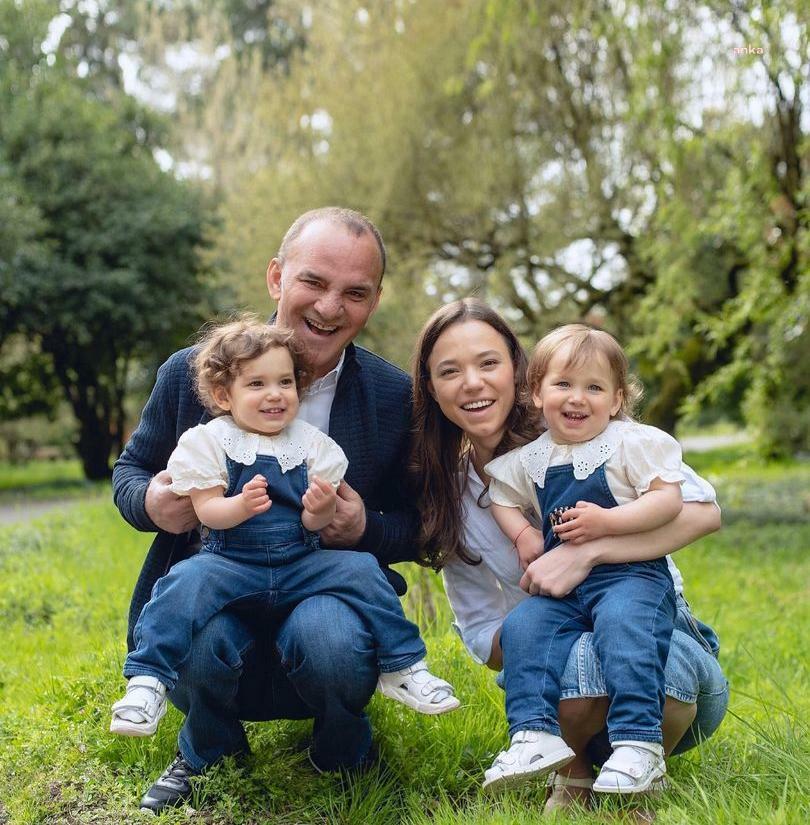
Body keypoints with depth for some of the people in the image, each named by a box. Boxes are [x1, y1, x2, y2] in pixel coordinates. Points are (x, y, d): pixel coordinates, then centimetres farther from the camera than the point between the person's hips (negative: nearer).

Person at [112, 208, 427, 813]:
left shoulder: (396, 397, -4)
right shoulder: (192, 372, -3)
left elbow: (419, 528, 3)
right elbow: (131, 470, 9)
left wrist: (365, 530, -19)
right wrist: (151, 503, -15)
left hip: (327, 590, 0)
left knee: (330, 638, -36)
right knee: (205, 638, -34)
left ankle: (343, 756, 4)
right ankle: (207, 752, 6)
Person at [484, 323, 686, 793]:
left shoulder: (634, 442, -3)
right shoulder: (530, 459, 12)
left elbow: (669, 499, -11)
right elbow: (502, 495, 27)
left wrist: (607, 521, -21)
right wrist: (523, 534, 6)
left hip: (631, 575, -5)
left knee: (622, 627, -32)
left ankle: (638, 743, -31)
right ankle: (536, 734, -17)